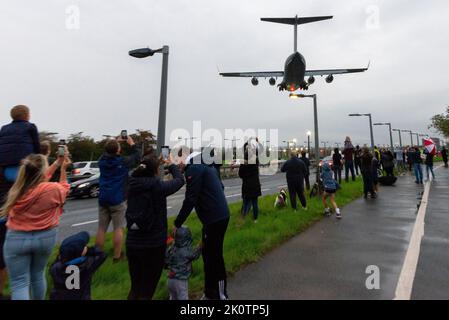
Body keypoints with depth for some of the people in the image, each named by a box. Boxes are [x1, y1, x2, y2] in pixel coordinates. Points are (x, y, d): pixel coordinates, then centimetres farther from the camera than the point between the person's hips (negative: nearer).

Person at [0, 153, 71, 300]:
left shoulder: (18, 189, -9)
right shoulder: (53, 189, -20)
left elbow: (39, 179, 9)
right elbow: (64, 188, 5)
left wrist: (57, 163, 13)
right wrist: (63, 168, 9)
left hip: (17, 239, 1)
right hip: (45, 237, 0)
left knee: (19, 283, 7)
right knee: (38, 275, 22)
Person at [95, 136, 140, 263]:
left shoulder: (102, 160, 1)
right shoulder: (123, 162, -12)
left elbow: (106, 153, 24)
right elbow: (137, 156, 4)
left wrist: (115, 142, 25)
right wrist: (132, 143, 15)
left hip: (103, 199, 5)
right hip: (118, 200, -5)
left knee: (101, 228, 11)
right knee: (118, 228, 3)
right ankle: (117, 256, 8)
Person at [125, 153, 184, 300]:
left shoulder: (132, 184, -3)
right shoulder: (158, 186, -18)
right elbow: (179, 180, 0)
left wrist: (156, 162, 24)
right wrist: (172, 165, 16)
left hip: (132, 243, 5)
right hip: (153, 245, -5)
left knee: (135, 287, 24)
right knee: (147, 290, 13)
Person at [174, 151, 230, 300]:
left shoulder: (193, 169, -11)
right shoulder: (208, 168, 14)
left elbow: (190, 200, -16)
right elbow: (220, 187, 23)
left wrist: (177, 224, -10)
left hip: (214, 219, -9)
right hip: (221, 216, 9)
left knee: (214, 257, 3)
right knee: (208, 254, 19)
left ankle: (220, 295, 18)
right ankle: (211, 292, 34)